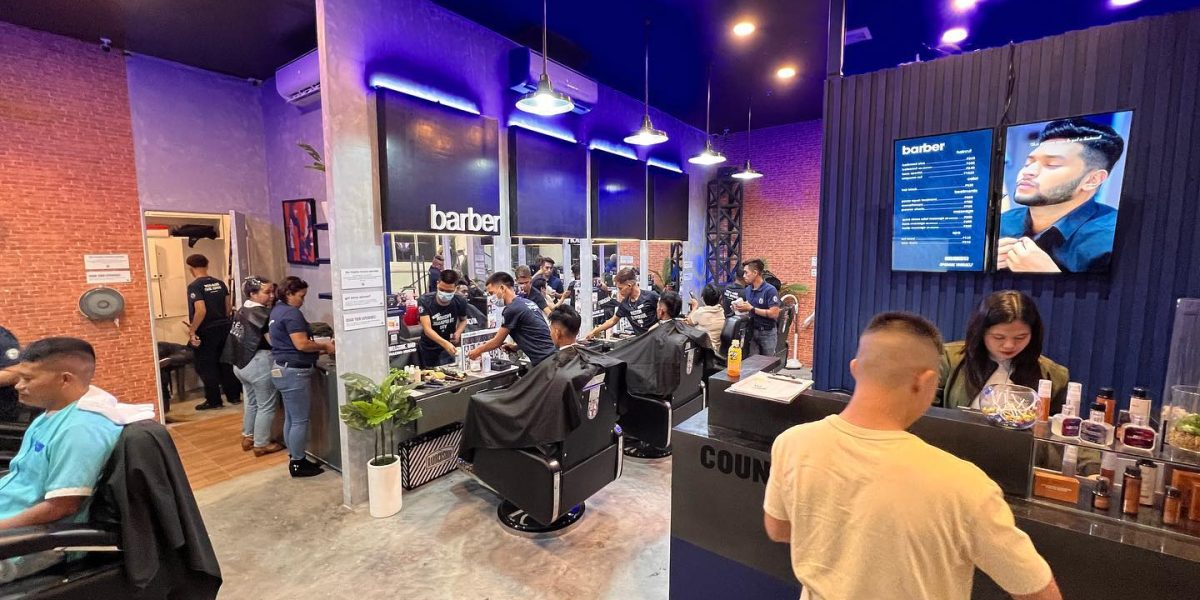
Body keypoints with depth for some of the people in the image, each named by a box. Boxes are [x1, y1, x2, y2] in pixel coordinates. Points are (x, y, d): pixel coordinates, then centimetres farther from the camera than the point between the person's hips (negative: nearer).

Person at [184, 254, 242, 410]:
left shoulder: (194, 286, -13)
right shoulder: (220, 283, 5)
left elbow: (201, 311, -22)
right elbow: (229, 307, 8)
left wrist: (192, 331, -14)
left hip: (206, 332, -6)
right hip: (223, 328, 6)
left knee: (206, 367, 5)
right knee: (225, 363, 13)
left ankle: (214, 401, 10)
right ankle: (234, 396, 17)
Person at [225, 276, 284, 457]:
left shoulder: (242, 310, 7)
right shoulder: (262, 313, -20)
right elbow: (274, 341, -22)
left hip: (240, 363, 9)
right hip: (259, 364, -9)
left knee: (251, 402, 24)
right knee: (266, 406, 4)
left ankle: (247, 437, 35)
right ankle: (261, 444, 13)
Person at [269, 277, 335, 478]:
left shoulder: (277, 311, 16)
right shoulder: (291, 313, -16)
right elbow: (301, 344, -24)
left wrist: (317, 349, 13)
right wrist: (324, 346, -9)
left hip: (281, 369, 11)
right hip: (294, 372, -11)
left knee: (291, 418, 15)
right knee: (300, 420, -1)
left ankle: (295, 458, 24)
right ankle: (297, 464, 8)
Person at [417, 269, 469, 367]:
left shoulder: (460, 302, -16)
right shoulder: (425, 300, -23)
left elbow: (463, 320, 5)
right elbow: (427, 329, -32)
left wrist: (458, 332, -17)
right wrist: (445, 343, -48)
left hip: (448, 346, 0)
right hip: (428, 348, 0)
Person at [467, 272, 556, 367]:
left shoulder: (511, 309, -12)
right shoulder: (528, 302, 13)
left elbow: (497, 342, 0)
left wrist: (478, 351, 15)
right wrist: (515, 347, 18)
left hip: (543, 360, -9)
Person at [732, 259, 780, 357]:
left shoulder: (770, 290, -15)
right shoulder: (747, 290, 5)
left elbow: (774, 313, -21)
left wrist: (751, 308, -20)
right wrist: (739, 307, -8)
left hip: (767, 333, -5)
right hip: (752, 331, 5)